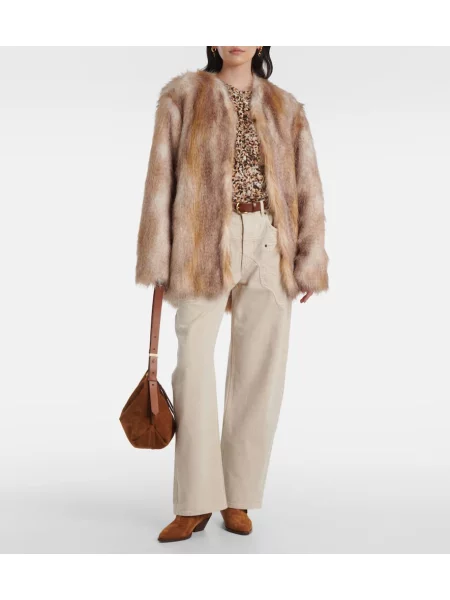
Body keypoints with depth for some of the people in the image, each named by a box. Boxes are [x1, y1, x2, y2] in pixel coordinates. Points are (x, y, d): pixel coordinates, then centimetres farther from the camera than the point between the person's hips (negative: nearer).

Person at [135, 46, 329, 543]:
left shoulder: (286, 108, 14)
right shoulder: (183, 94, 8)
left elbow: (306, 186, 9)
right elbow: (161, 178, 2)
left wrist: (310, 259, -1)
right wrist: (159, 260, -5)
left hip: (269, 246, 2)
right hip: (206, 245, -2)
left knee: (259, 372, 2)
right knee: (194, 368, -6)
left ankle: (238, 498, 14)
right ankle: (195, 504, 5)